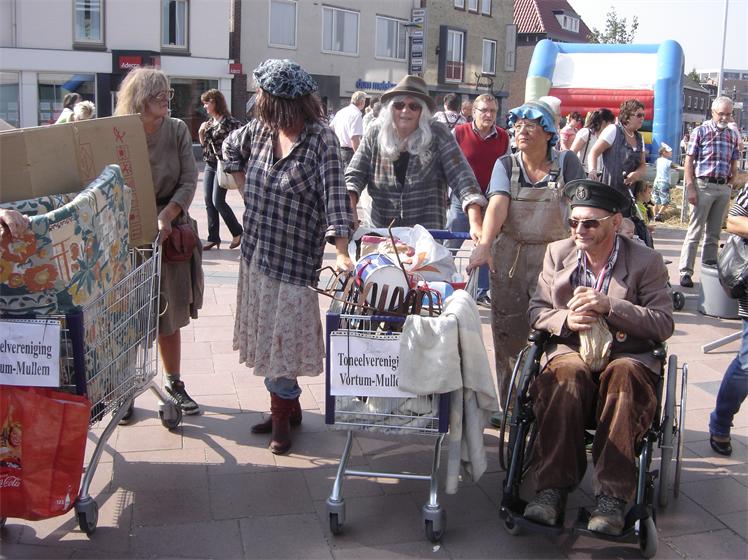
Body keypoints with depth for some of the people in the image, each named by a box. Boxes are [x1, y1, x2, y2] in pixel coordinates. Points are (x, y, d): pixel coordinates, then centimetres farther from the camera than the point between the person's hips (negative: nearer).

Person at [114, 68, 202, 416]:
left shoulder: (177, 131, 0)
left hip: (170, 233, 3)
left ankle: (174, 383, 28)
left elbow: (189, 181, -3)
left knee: (170, 315, 13)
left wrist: (166, 216, -18)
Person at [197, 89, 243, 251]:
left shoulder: (230, 122, -11)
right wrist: (201, 132, 1)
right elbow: (203, 144, 19)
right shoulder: (209, 122, 12)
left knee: (218, 201, -9)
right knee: (208, 201, 4)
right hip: (209, 165, 7)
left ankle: (237, 231, 9)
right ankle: (213, 237, 10)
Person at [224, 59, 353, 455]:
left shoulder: (320, 138, -15)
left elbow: (334, 195, -22)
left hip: (294, 255, -6)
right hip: (257, 250, 7)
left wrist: (341, 252, -30)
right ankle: (286, 406, 29)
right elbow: (233, 155, 24)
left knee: (283, 334, -1)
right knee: (265, 331, 14)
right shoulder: (259, 130, 3)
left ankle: (284, 411, 18)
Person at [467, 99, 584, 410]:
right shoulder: (506, 165, 4)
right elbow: (497, 204, -12)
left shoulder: (567, 163, 2)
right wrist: (484, 245, -28)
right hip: (510, 260, 2)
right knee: (509, 337, 4)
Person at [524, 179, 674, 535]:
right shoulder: (557, 253, 11)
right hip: (571, 349, 1)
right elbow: (536, 311, 12)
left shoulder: (646, 261, 2)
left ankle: (612, 496, -34)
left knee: (623, 375, -36)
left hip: (628, 356, -1)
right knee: (566, 373, -34)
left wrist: (610, 306, -16)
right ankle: (553, 488, -32)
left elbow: (664, 325, -4)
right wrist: (565, 319, -11)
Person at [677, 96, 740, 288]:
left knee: (714, 232, 10)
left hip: (724, 188, 5)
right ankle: (685, 272, -4)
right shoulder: (700, 132, -2)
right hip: (704, 185, -5)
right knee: (695, 231, -5)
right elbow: (689, 162, -5)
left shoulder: (733, 135, 12)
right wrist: (690, 188, -12)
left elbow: (734, 164, 17)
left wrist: (730, 186, 8)